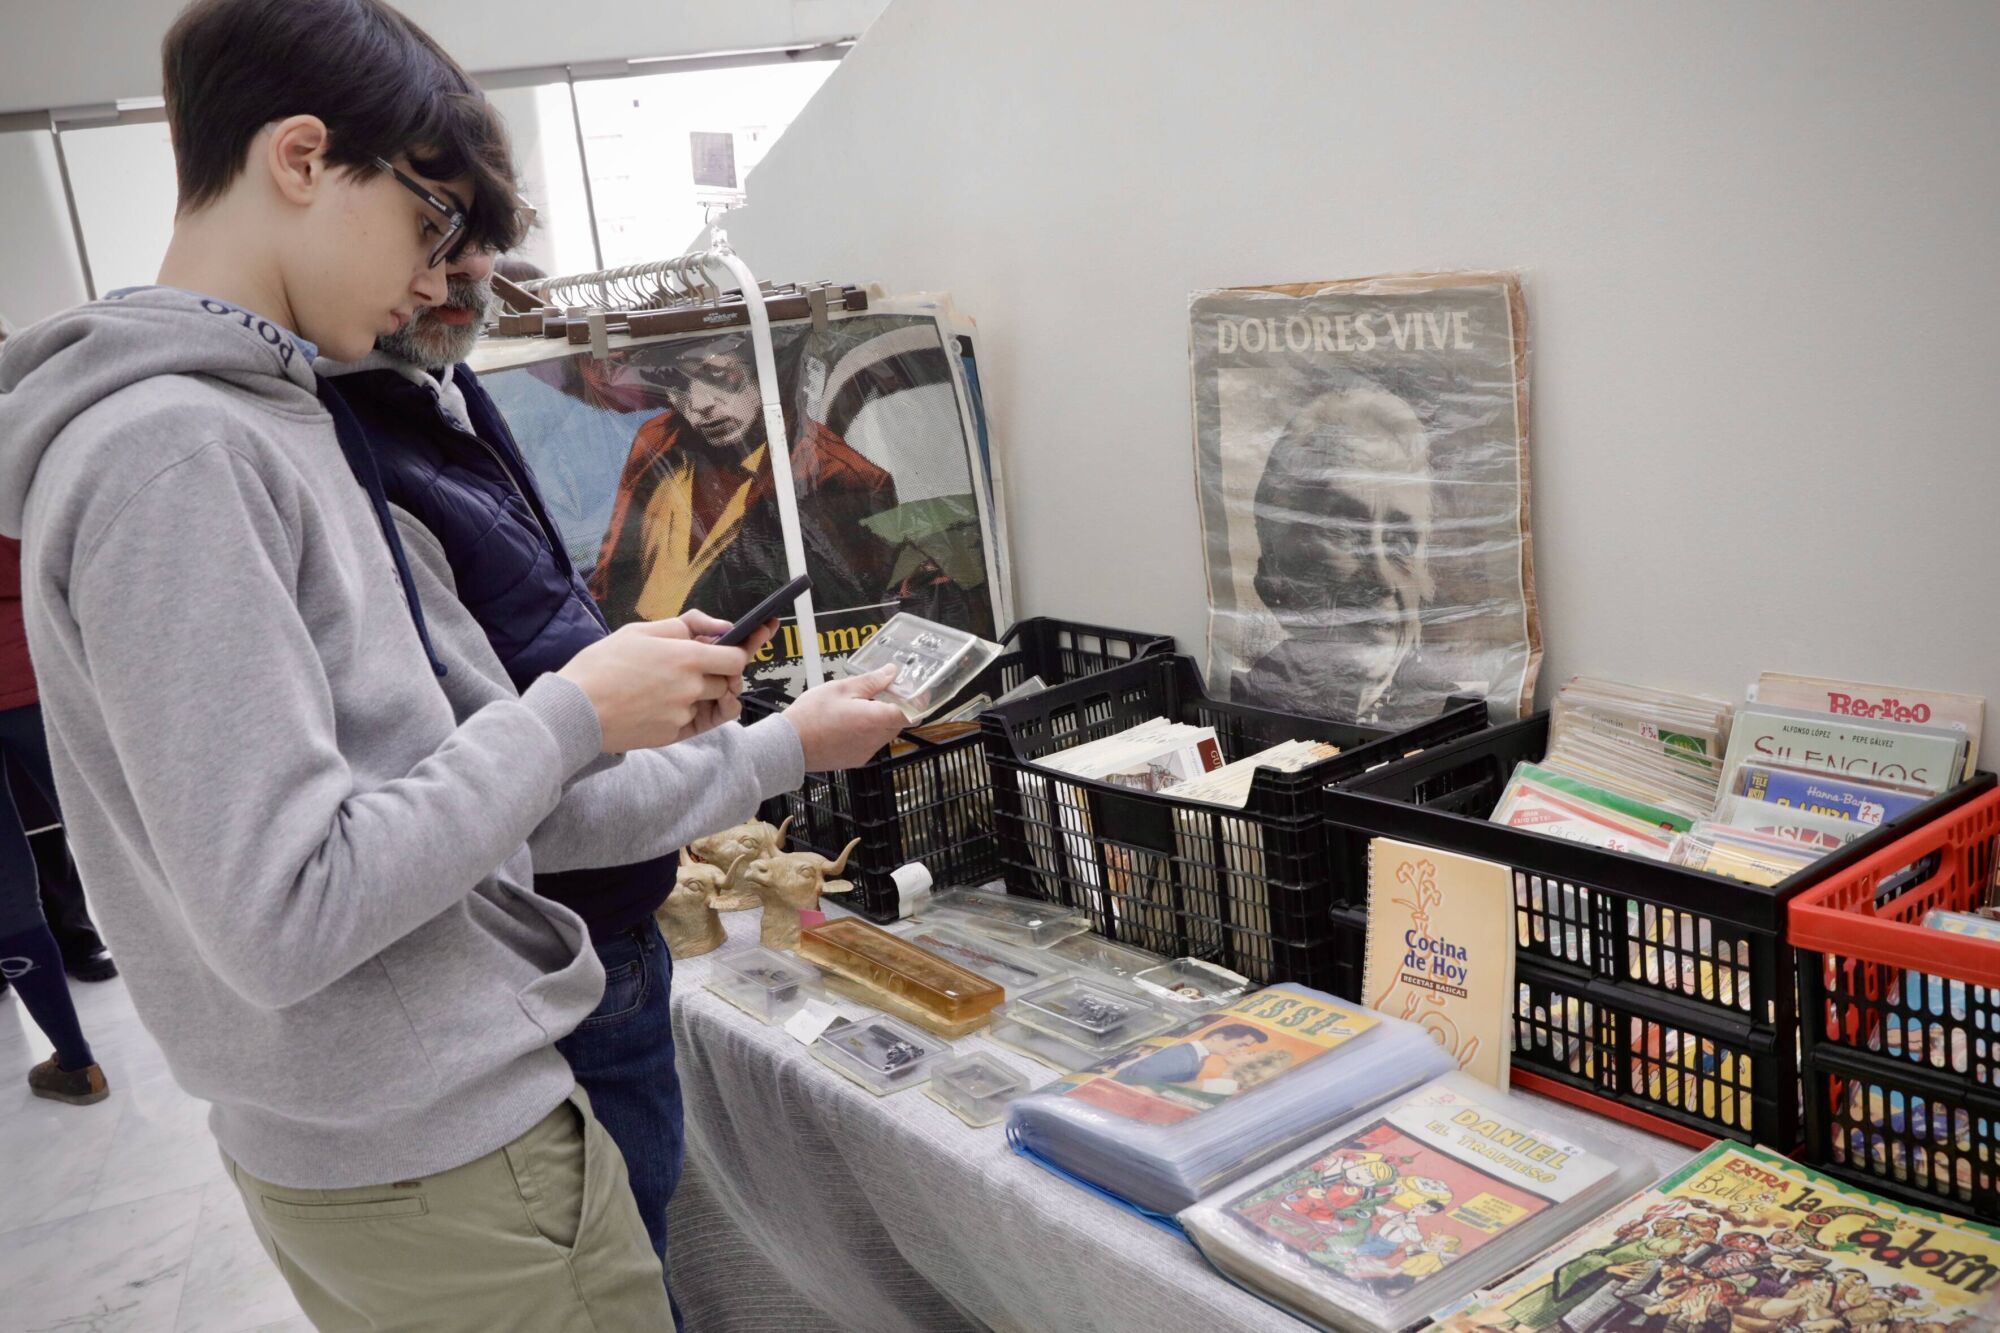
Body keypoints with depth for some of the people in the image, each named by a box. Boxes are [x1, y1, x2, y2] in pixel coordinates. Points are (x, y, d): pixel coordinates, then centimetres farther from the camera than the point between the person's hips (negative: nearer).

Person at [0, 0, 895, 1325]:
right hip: (439, 1162, -9)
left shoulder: (272, 423, 9)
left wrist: (781, 749, 11)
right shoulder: (170, 451, -21)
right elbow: (285, 917, -26)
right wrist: (576, 713, -16)